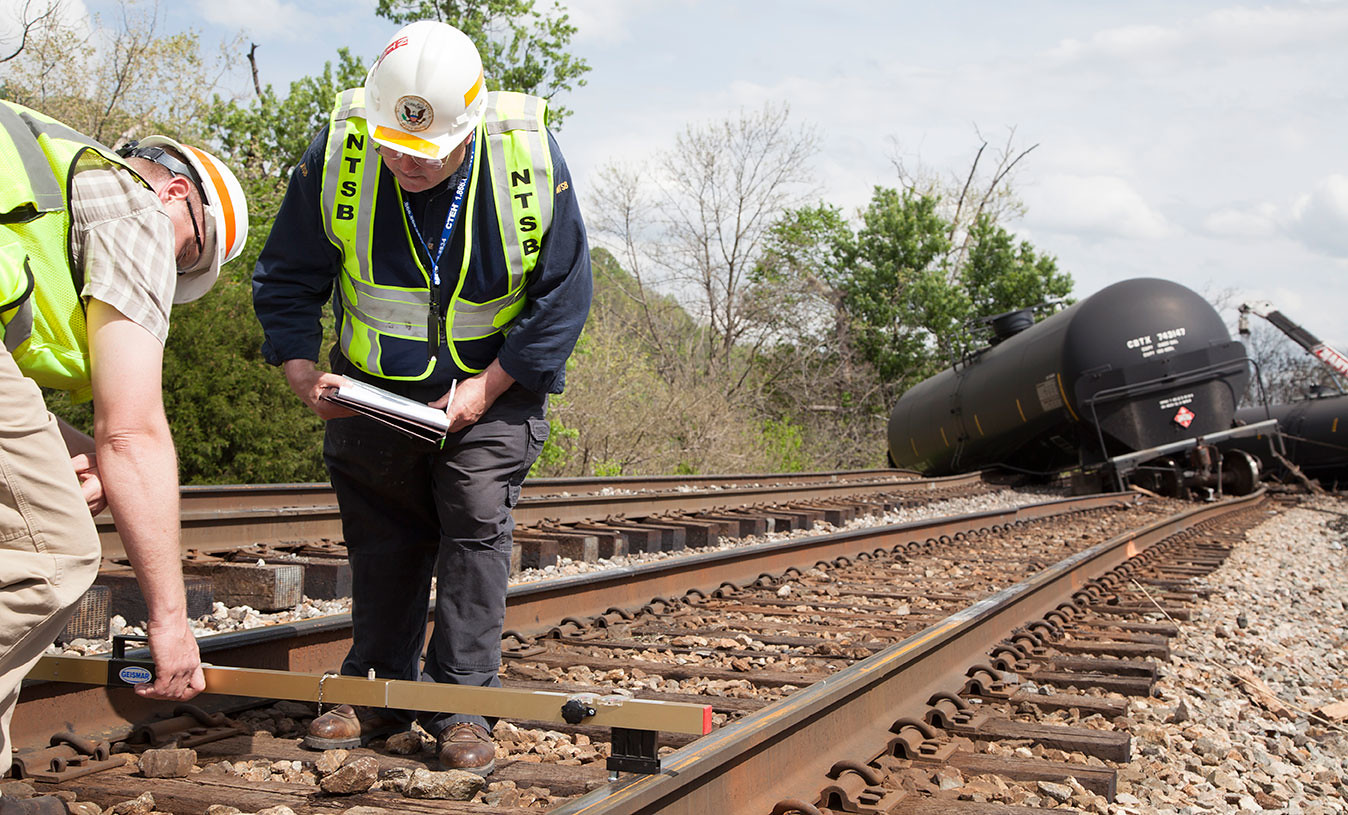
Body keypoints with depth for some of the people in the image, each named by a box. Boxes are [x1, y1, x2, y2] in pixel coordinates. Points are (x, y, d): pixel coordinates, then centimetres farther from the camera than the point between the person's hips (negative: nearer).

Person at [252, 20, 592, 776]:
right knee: (381, 538, 7)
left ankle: (463, 705, 0)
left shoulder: (531, 154, -21)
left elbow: (564, 294, -11)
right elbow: (286, 280, -5)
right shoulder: (336, 151, -18)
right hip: (373, 389, 2)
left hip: (491, 386, -2)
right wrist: (304, 373, -19)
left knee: (477, 529, -9)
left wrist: (487, 387, -16)